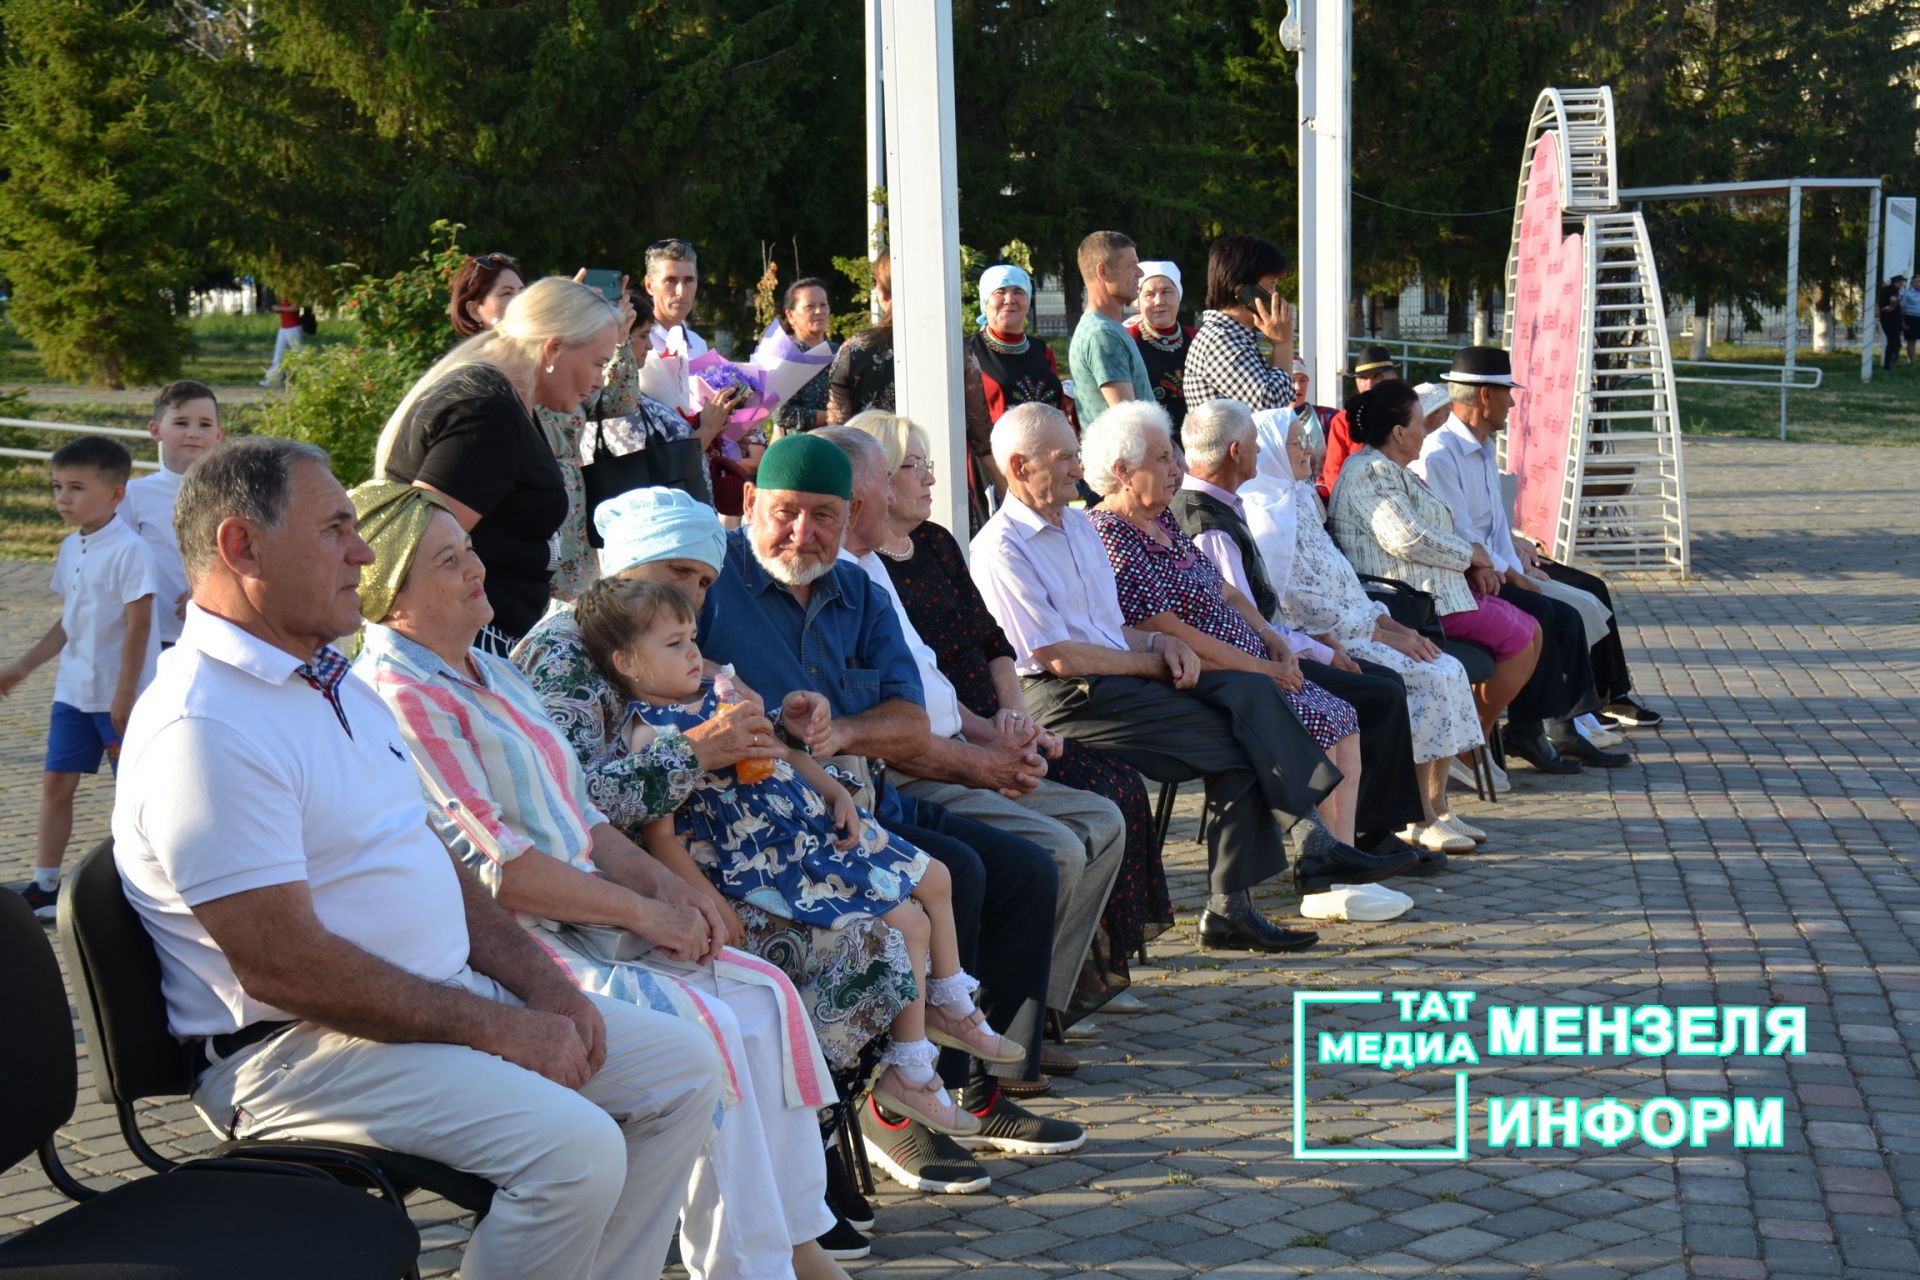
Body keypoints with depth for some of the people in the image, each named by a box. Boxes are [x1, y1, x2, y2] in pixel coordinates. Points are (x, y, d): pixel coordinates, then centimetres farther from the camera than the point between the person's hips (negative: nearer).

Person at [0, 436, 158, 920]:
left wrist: (125, 696, -19)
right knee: (56, 781, 6)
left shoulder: (130, 550, -16)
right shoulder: (71, 547, 8)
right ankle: (45, 886, 12)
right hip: (74, 691, 8)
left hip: (120, 696, -7)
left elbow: (138, 626, -17)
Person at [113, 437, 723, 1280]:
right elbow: (284, 965, -23)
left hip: (451, 994, 10)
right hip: (298, 1050, -10)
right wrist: (497, 1029, -19)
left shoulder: (335, 681, 15)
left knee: (684, 1069, 5)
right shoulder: (203, 729, -19)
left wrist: (541, 983, 5)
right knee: (573, 1146, -28)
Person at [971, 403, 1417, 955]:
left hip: (1121, 674, 8)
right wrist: (1154, 662, -8)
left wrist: (1162, 643, 1)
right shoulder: (1001, 548, -9)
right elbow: (1059, 657, -15)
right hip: (1065, 699, -8)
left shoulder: (1078, 525, 20)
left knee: (1251, 691, -14)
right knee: (1232, 743, -19)